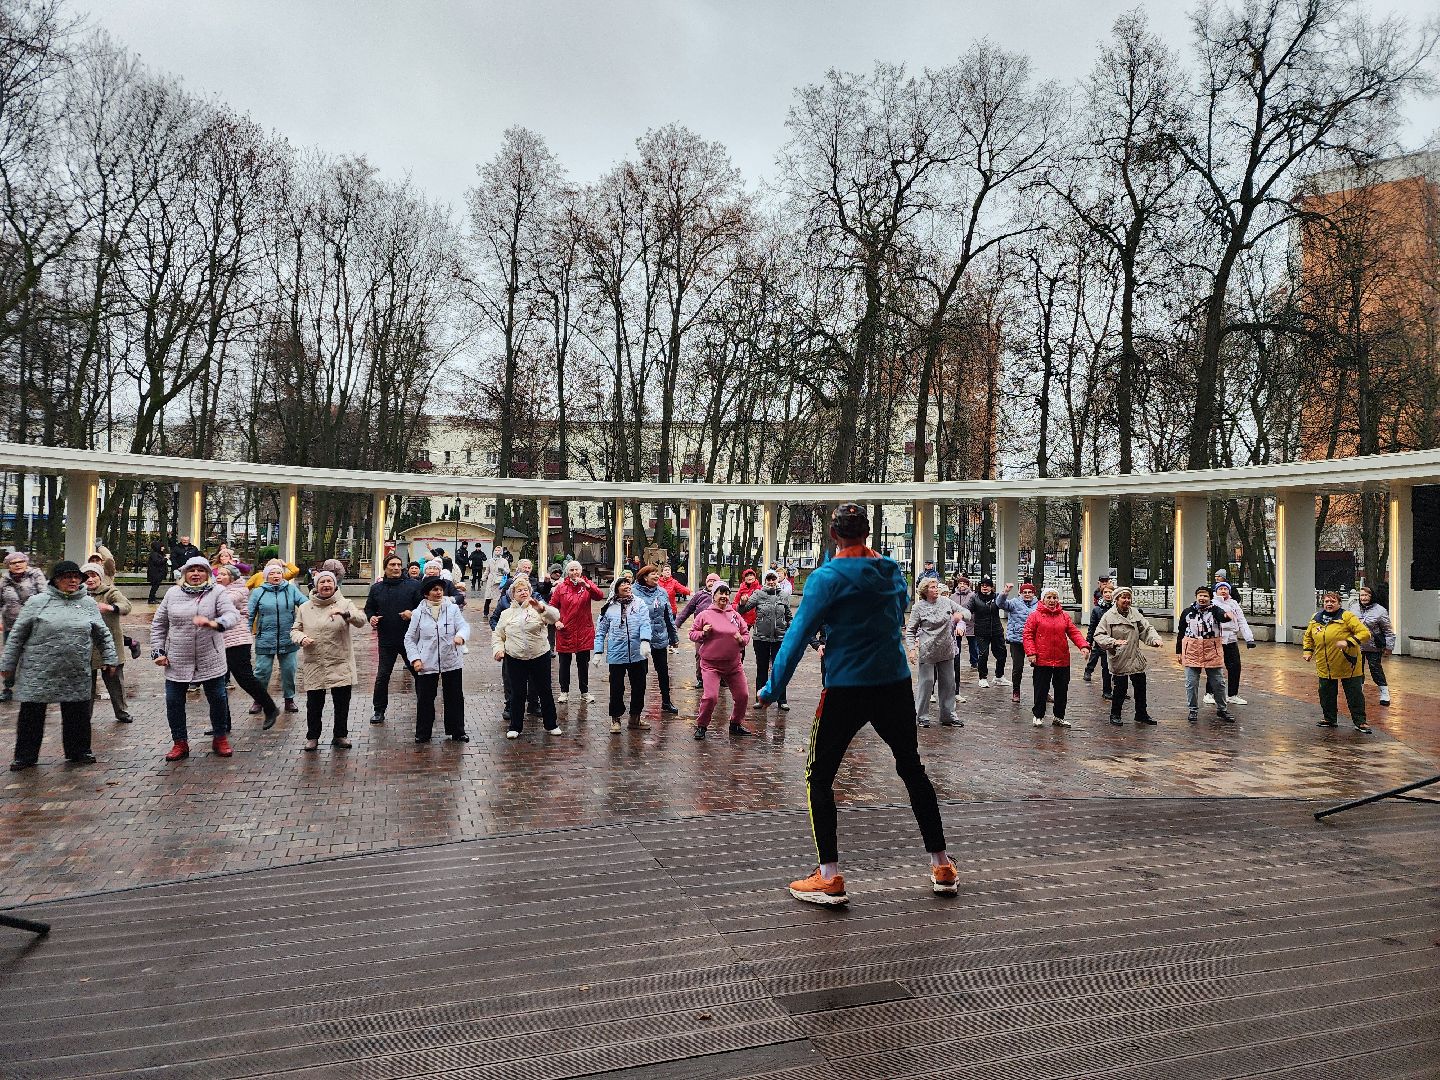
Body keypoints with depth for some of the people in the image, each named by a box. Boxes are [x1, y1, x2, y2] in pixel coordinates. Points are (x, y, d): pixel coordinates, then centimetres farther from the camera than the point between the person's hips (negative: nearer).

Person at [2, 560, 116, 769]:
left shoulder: (88, 603, 7)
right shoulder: (38, 602, -2)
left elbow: (103, 635, 14)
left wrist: (110, 659, 10)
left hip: (76, 674, 2)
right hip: (38, 673, -2)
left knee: (77, 715, 9)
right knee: (31, 715, 6)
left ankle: (78, 752, 24)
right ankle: (25, 756, 21)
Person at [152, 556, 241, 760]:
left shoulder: (217, 592, -3)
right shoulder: (172, 594, 6)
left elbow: (232, 615, -17)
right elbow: (158, 624, 12)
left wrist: (213, 623, -37)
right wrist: (158, 651, 4)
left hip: (210, 659, -2)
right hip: (177, 660, 2)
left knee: (218, 699, 5)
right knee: (174, 701, 5)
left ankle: (220, 739, 22)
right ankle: (180, 743, 20)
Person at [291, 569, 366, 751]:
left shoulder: (344, 604, 1)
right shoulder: (305, 608, 7)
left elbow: (361, 621, -14)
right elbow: (295, 629, 13)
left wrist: (345, 613, -33)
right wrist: (301, 638, -10)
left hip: (340, 664, -1)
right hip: (313, 666, 1)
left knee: (342, 702, 6)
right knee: (314, 703, 6)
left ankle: (340, 735, 23)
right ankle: (312, 737, 24)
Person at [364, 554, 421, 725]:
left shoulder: (413, 585, -2)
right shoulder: (377, 588, 8)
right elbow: (369, 608, 18)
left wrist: (413, 613, -19)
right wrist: (371, 617, -2)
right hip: (386, 640, 2)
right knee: (382, 676, 5)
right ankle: (378, 711, 18)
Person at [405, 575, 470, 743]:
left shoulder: (453, 609, 1)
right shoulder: (419, 613, 1)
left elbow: (464, 626, -10)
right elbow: (410, 638, 6)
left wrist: (460, 635, -33)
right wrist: (415, 658, -6)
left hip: (452, 661, 1)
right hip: (427, 664, -1)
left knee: (455, 698, 10)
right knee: (425, 699, 6)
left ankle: (456, 731, 24)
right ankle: (423, 733, 22)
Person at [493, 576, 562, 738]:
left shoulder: (538, 608, -1)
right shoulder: (506, 614, 9)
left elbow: (554, 617, -20)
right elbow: (498, 635, 16)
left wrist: (541, 607, -39)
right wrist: (498, 649, -3)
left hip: (540, 657, -1)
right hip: (515, 658, 1)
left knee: (545, 691, 8)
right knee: (517, 694, 6)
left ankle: (551, 725, 21)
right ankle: (515, 727, 20)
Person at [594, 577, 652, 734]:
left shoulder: (640, 605, 3)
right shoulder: (609, 608, 4)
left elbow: (645, 624, -9)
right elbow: (600, 631, 7)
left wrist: (645, 641, -26)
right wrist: (599, 651, 0)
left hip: (637, 655, 1)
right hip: (616, 655, -1)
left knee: (639, 687, 10)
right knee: (617, 688, 3)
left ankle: (635, 717, 26)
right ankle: (615, 718, 18)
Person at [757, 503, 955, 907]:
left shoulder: (827, 576, -11)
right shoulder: (892, 572, 5)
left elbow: (799, 634, -15)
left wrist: (773, 687, -11)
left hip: (846, 689, -5)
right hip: (896, 684, 5)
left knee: (819, 778, 7)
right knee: (912, 770, 19)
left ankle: (830, 879, 4)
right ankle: (942, 868, 26)